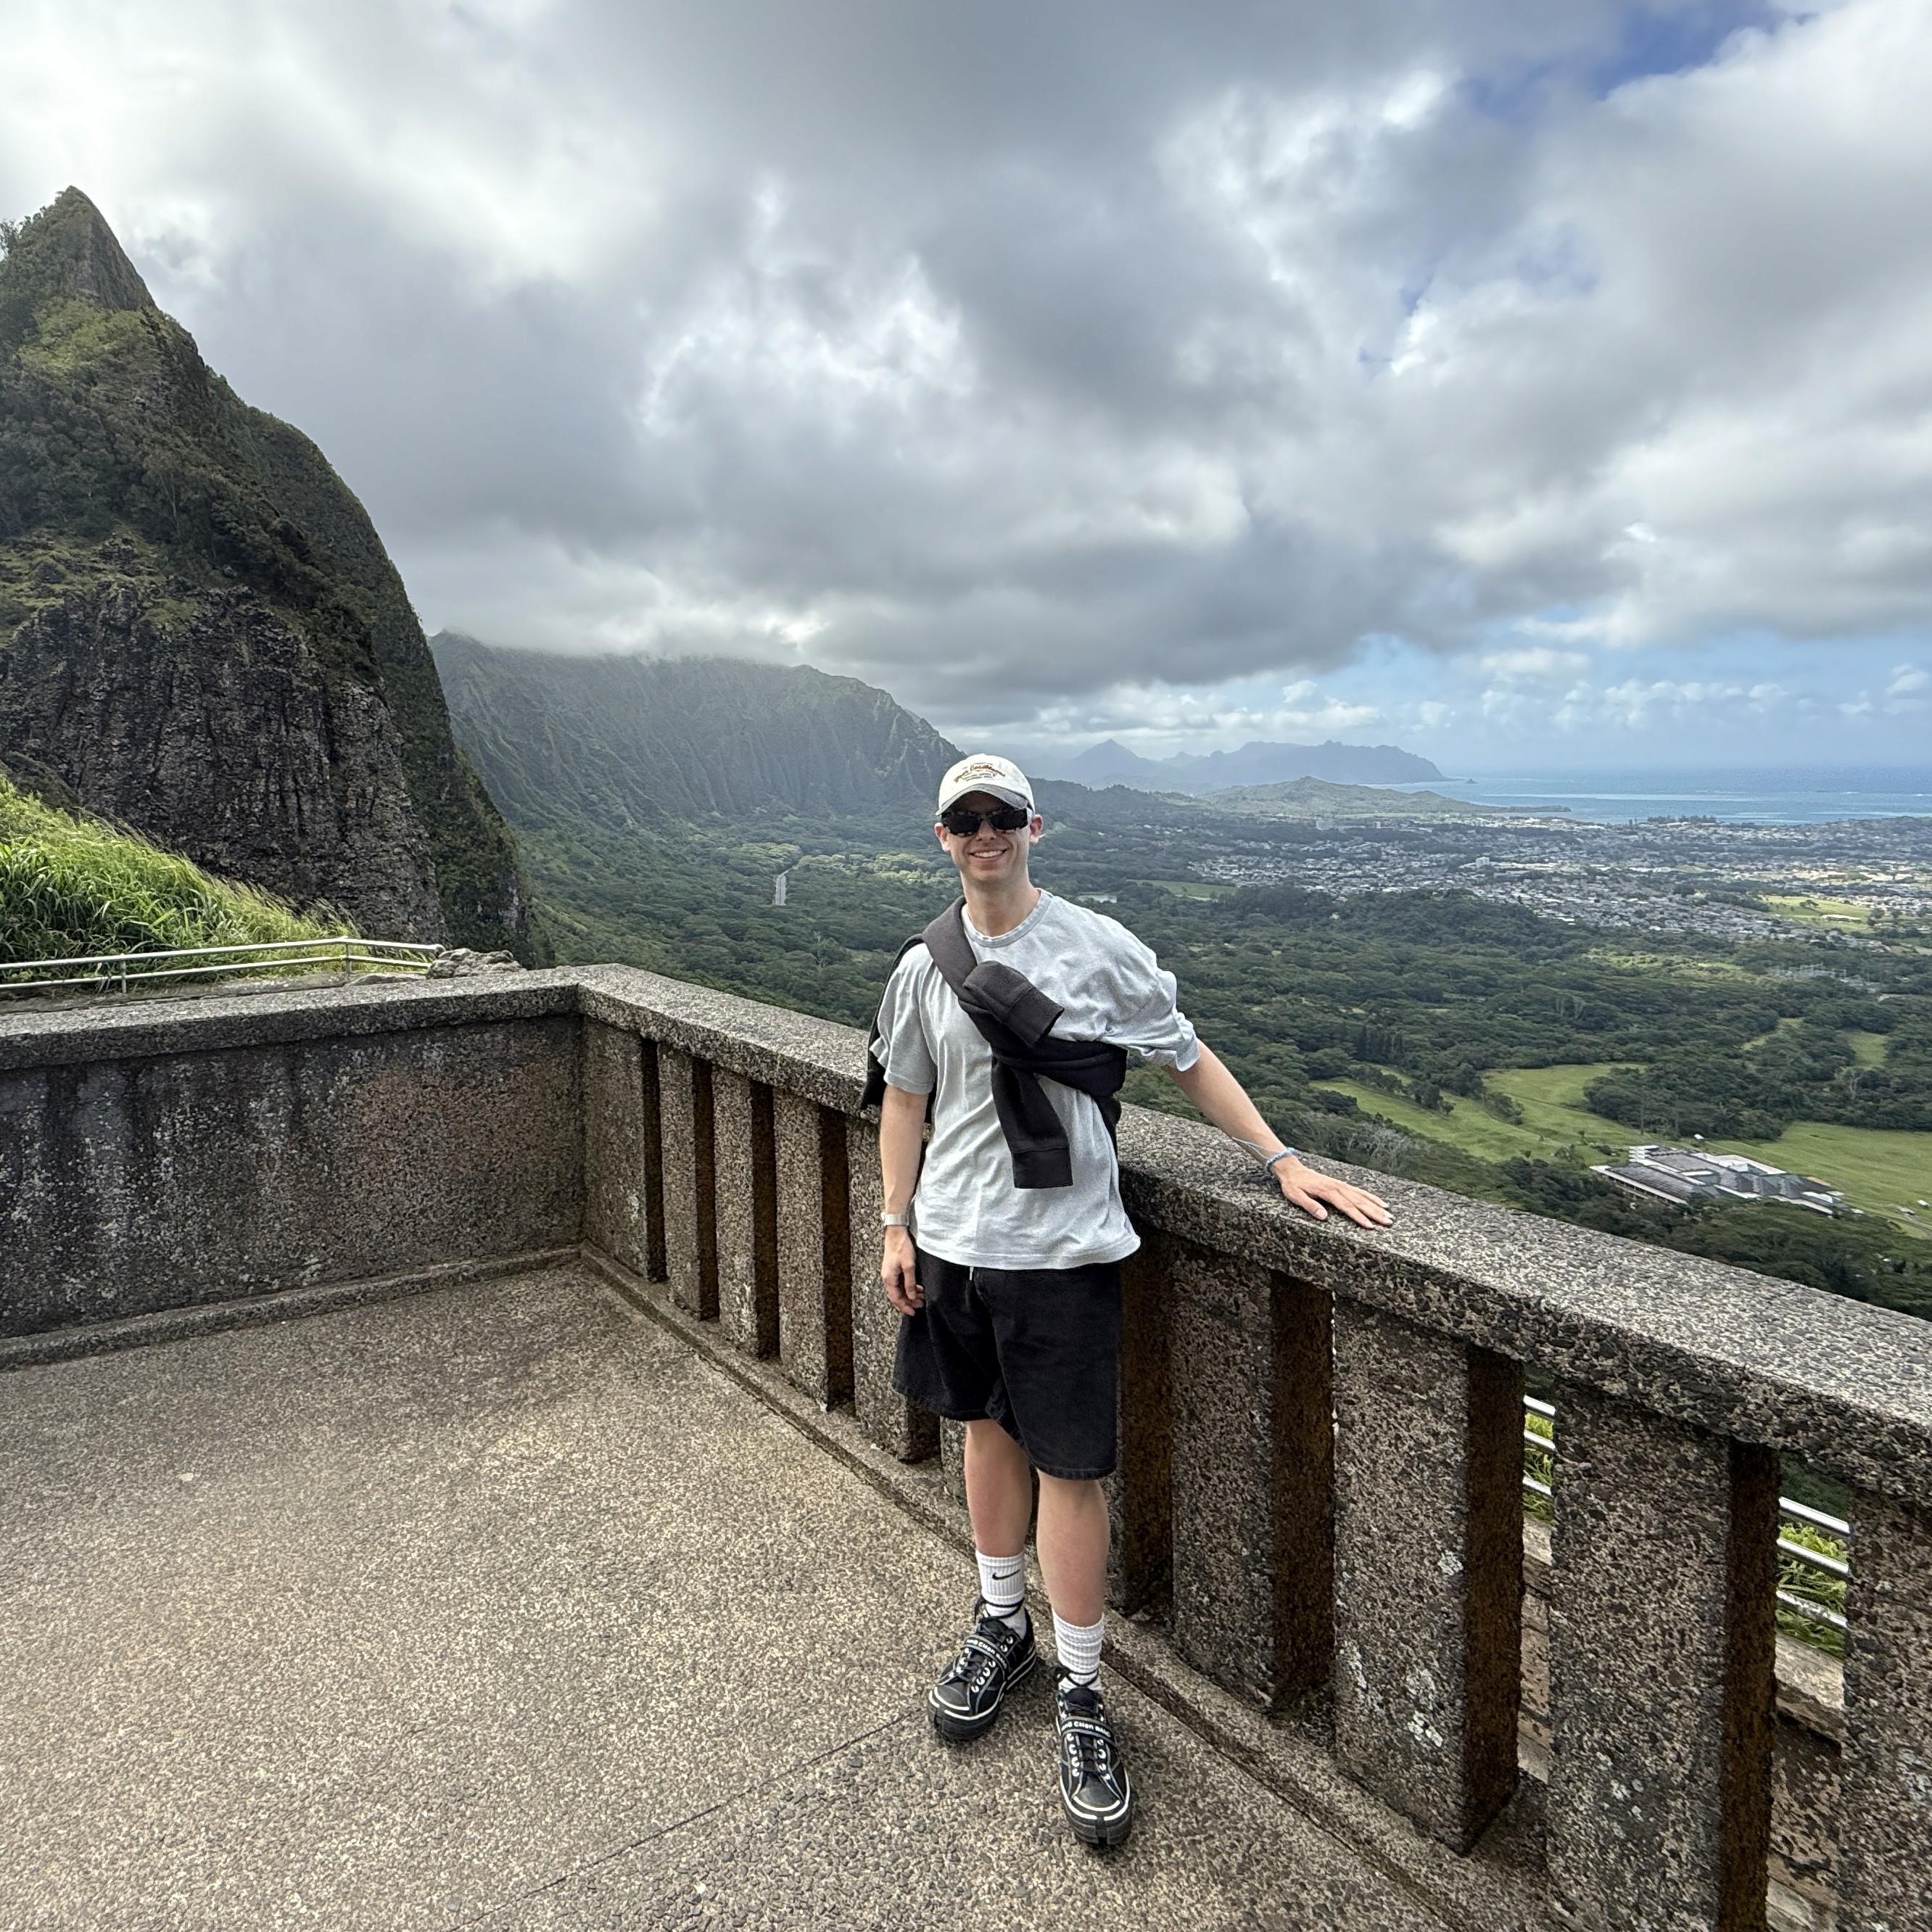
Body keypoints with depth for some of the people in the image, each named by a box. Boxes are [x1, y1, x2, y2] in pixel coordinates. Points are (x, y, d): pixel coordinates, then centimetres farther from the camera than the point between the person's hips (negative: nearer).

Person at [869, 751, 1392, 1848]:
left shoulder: (1097, 948, -7)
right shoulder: (925, 967, 2)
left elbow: (1192, 1062, -1)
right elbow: (905, 1100, 11)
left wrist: (1283, 1161, -7)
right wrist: (897, 1226, 9)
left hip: (1062, 1247, -4)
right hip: (955, 1239, 4)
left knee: (1069, 1465, 1)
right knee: (989, 1428, 19)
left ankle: (1083, 1692, 19)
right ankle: (1003, 1626, 40)